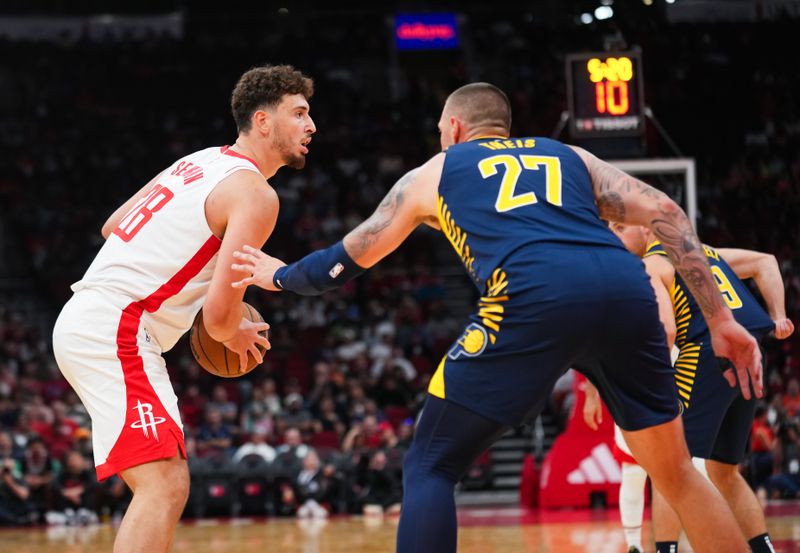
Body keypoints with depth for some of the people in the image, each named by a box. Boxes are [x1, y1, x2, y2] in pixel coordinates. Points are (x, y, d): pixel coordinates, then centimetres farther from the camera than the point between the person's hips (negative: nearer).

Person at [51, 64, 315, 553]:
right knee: (164, 487, -19)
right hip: (114, 330, -10)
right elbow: (219, 313, -16)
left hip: (85, 324, 10)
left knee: (166, 486, 18)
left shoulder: (199, 163, 18)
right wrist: (237, 337, 6)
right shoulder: (255, 194, -10)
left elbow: (113, 227, 27)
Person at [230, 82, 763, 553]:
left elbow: (345, 261, 42)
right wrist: (720, 319, 19)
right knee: (675, 470, 22)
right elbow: (665, 213, 19)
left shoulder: (432, 174, 31)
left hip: (534, 293, -3)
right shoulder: (570, 156, 35)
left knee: (430, 467, 10)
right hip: (627, 286, 3)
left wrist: (279, 275, 62)